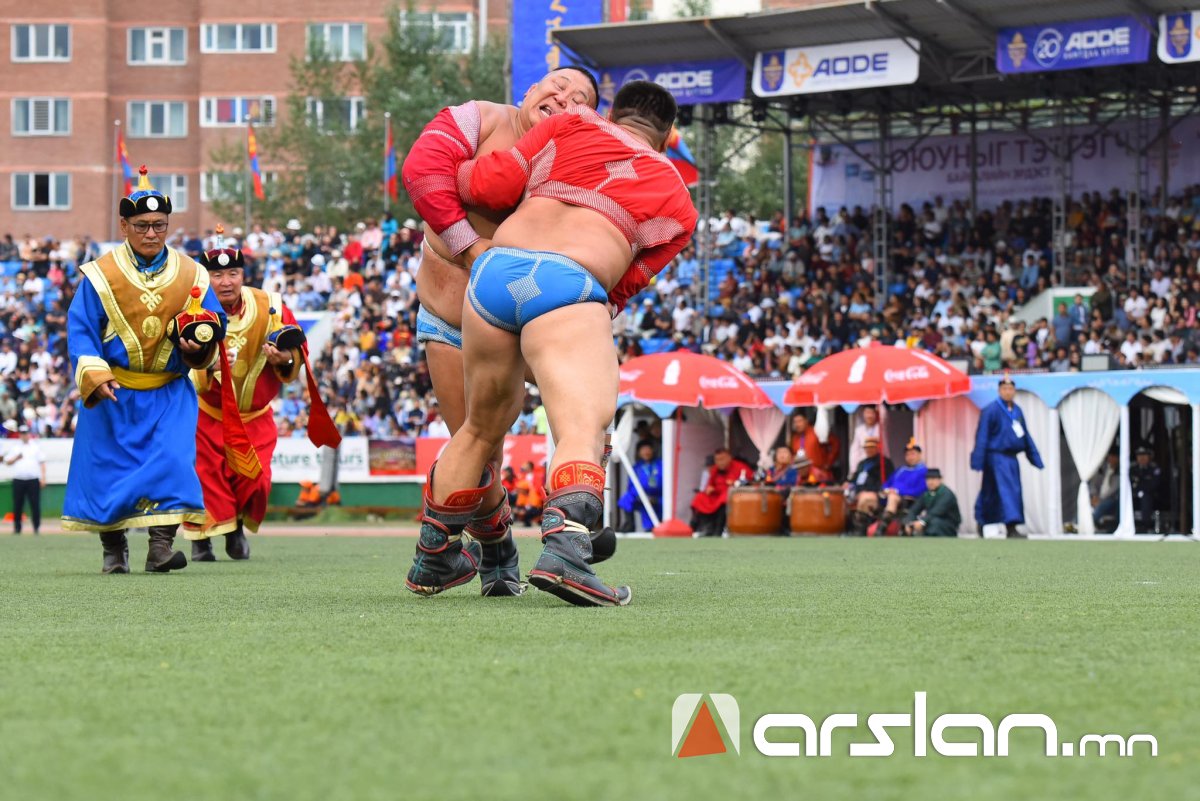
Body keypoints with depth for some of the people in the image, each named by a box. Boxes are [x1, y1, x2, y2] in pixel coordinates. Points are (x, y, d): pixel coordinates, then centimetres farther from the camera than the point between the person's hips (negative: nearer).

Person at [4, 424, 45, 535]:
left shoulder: (36, 446, 10)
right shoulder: (14, 447, 12)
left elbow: (42, 462, 7)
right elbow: (7, 462, 10)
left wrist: (43, 477, -3)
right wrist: (16, 458, -9)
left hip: (33, 480, -1)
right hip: (18, 480, 1)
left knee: (35, 505, -6)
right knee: (17, 505, 2)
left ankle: (37, 528, -1)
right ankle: (17, 528, 9)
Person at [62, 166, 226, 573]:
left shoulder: (191, 275, 3)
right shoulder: (100, 275, -4)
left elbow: (214, 322, 10)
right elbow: (80, 330, -6)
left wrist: (200, 345, -13)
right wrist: (94, 375, -19)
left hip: (169, 392, 1)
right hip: (114, 391, -1)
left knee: (172, 461, -16)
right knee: (109, 465, 3)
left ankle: (161, 547, -15)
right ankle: (114, 550, 18)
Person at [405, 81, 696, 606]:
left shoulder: (573, 125, 26)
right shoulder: (677, 202, 24)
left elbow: (493, 183, 22)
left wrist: (455, 170, 42)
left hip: (493, 268, 4)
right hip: (568, 283, -4)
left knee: (483, 428, 22)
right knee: (583, 430, -17)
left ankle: (433, 560, 37)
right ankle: (565, 548, -46)